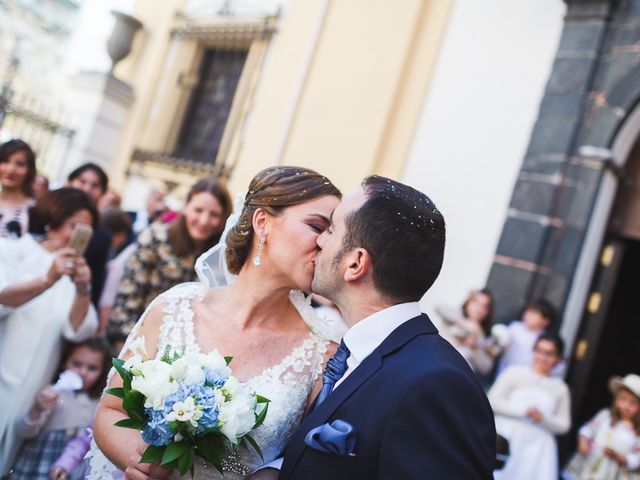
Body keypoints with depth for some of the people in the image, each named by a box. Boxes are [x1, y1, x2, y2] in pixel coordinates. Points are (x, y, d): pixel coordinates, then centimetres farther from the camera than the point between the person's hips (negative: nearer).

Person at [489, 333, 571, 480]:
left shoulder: (560, 388, 10)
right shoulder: (515, 372, 2)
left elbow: (564, 425, 10)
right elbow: (492, 402, -5)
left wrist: (543, 418, -9)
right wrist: (523, 411, -15)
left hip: (536, 450, 2)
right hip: (504, 441, -2)